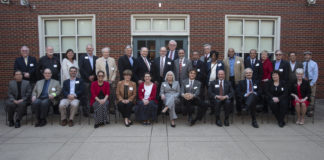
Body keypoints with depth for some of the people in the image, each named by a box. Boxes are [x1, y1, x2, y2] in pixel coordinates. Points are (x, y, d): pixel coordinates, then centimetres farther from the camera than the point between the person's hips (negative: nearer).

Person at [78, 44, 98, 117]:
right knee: (85, 96, -4)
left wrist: (94, 76, -6)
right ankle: (85, 111, 3)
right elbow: (81, 69, -4)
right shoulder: (82, 58, 6)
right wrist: (88, 77, -9)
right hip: (85, 80, -2)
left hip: (94, 80, 2)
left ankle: (93, 109, 10)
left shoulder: (96, 58, 13)